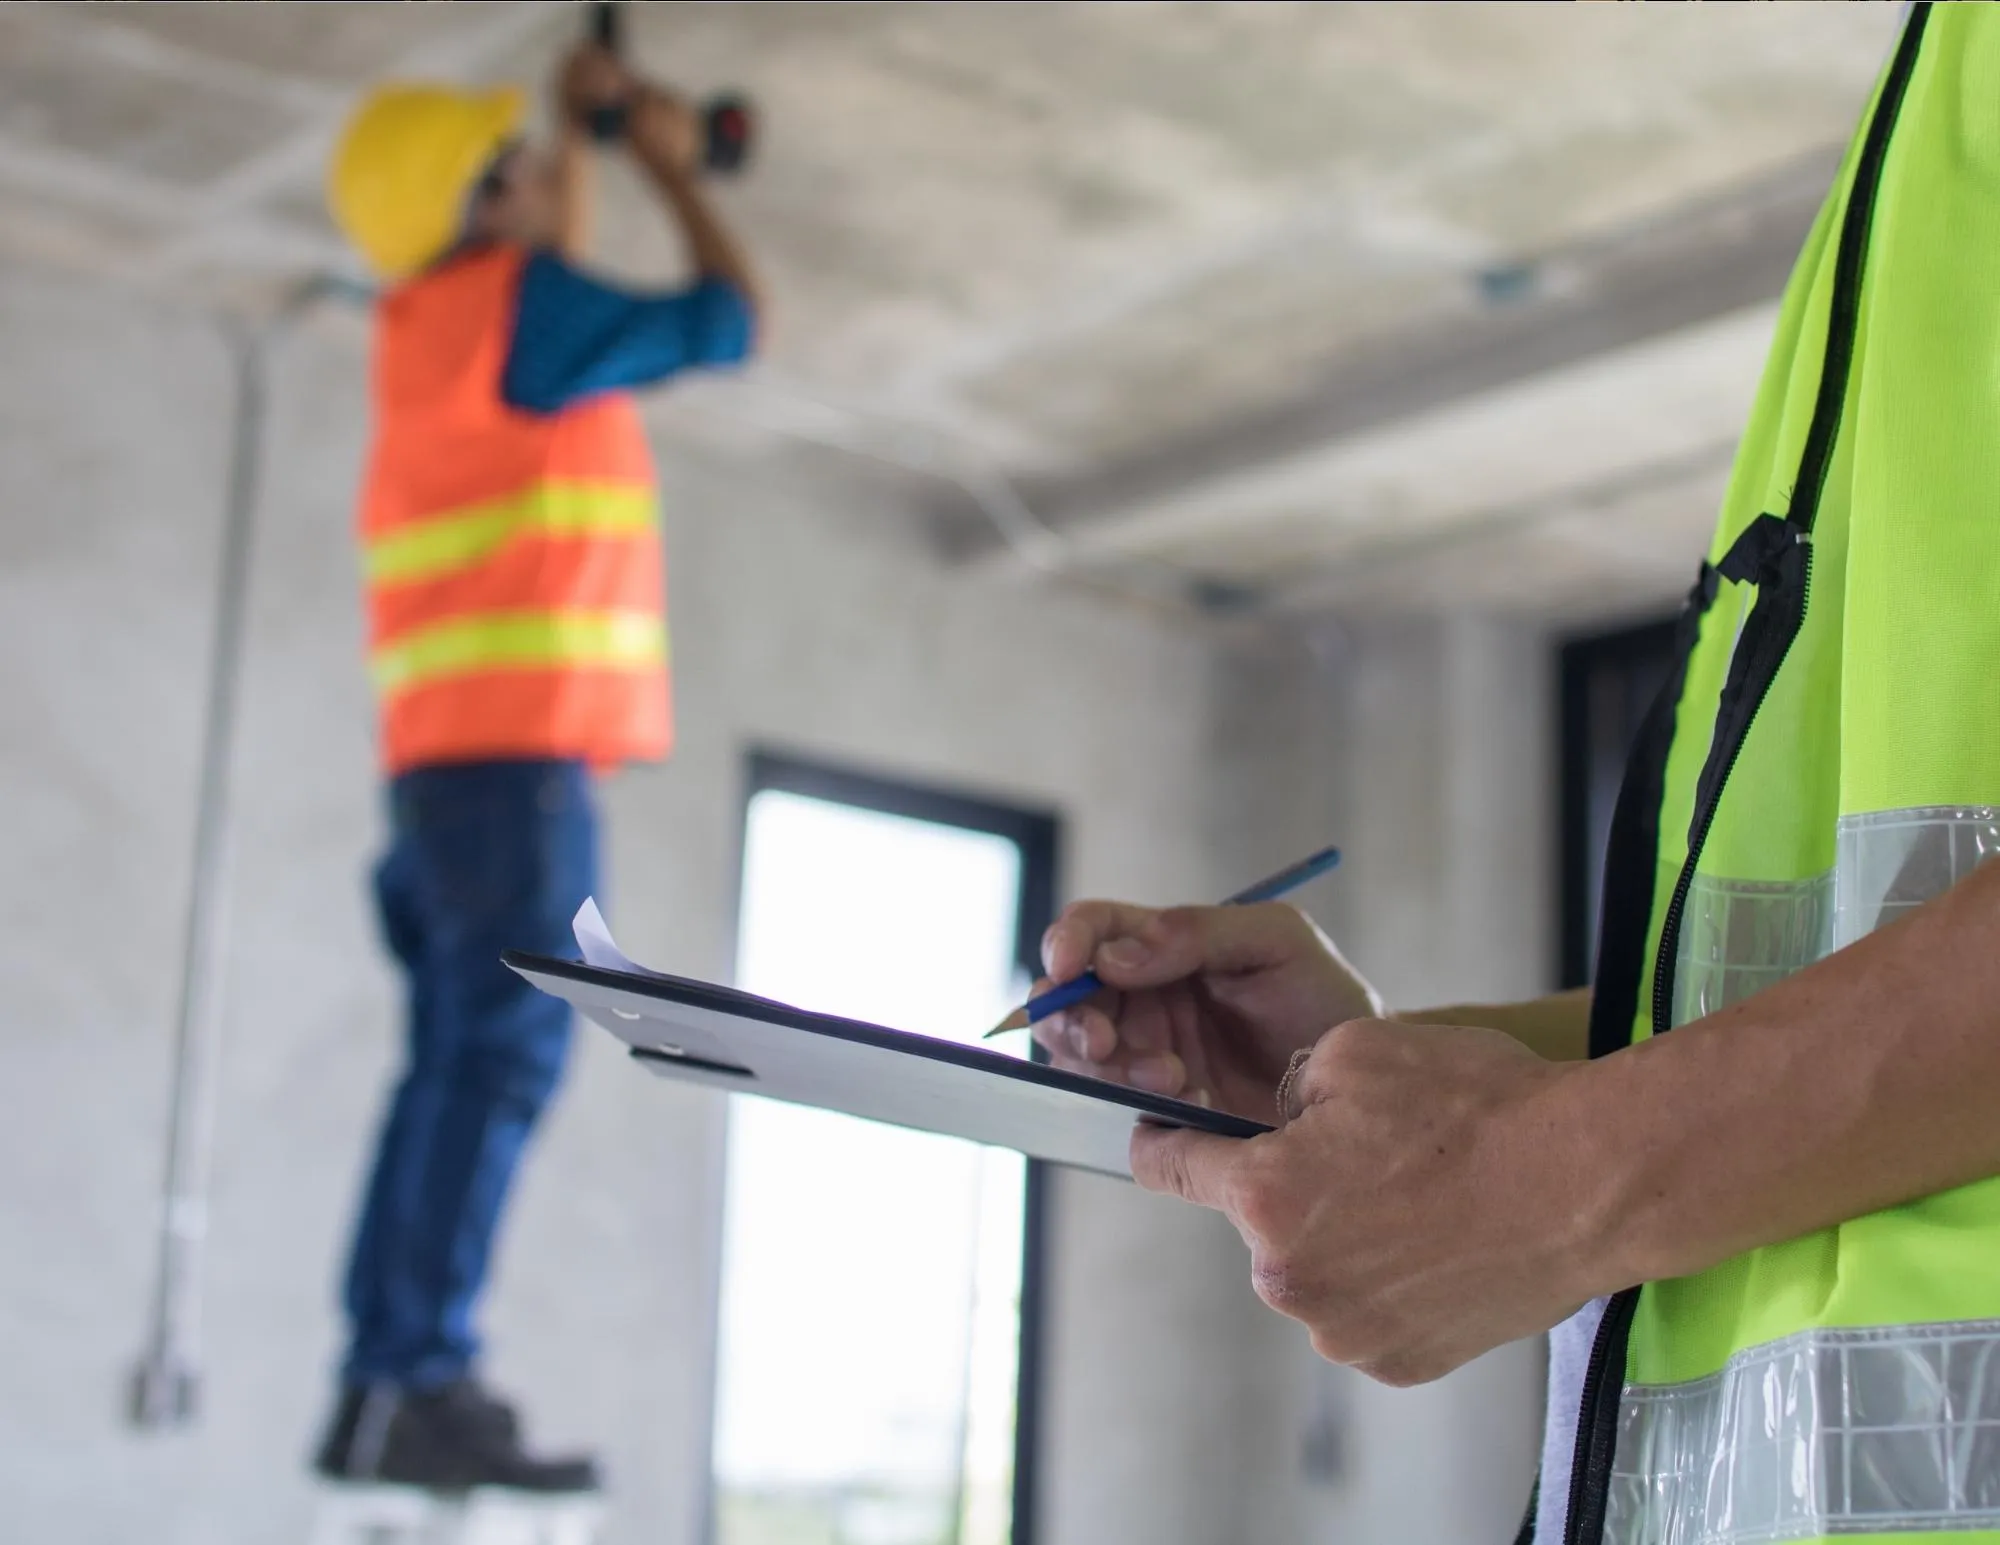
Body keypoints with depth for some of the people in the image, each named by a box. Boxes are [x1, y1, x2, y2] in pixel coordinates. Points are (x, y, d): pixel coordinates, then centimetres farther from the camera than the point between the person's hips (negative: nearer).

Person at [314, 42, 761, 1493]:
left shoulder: (433, 320, 19)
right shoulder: (520, 297, -5)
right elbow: (728, 322, 4)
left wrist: (585, 125, 37)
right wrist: (676, 169, 17)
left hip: (451, 744, 9)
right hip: (515, 735, -9)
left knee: (459, 1067, 7)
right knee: (502, 1059, -12)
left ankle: (384, 1384, 5)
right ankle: (423, 1386, -16)